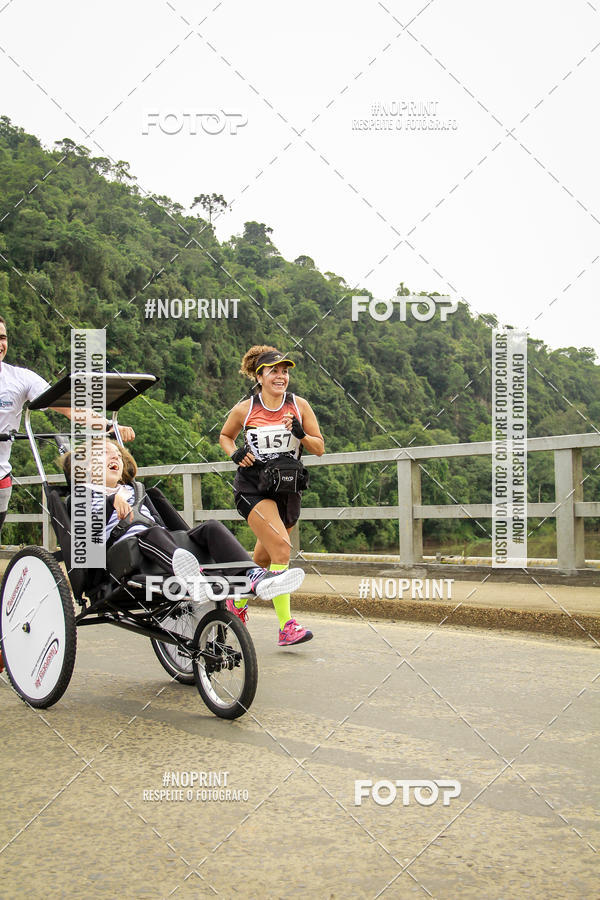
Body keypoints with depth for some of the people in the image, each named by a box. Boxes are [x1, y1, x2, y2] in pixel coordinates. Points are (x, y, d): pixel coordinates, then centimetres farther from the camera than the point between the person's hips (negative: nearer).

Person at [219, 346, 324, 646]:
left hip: (287, 488, 4)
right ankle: (286, 626, -21)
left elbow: (320, 448, 3)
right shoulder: (244, 410, -3)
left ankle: (238, 602, 43)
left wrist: (300, 434, -16)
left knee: (264, 557, 15)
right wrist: (235, 454, -5)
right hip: (253, 488, -4)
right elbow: (225, 436, 15)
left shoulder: (299, 406, 1)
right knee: (281, 547, -22)